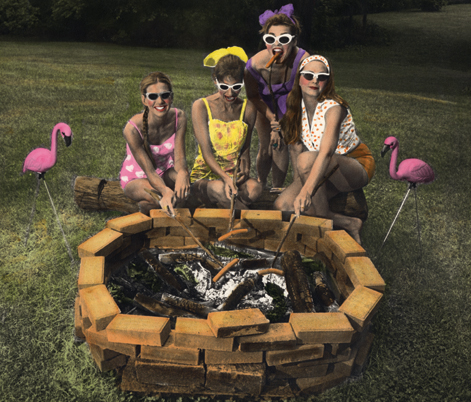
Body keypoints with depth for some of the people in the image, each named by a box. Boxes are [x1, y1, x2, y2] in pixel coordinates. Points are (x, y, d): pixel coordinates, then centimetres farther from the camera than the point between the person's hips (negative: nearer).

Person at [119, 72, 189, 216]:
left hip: (165, 172, 4)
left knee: (183, 185, -31)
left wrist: (182, 173, -47)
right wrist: (165, 191, -53)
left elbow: (179, 157, -21)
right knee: (159, 196, -36)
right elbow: (149, 171, -31)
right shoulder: (132, 128, -30)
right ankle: (144, 206, 0)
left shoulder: (179, 117, -18)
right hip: (136, 178, -3)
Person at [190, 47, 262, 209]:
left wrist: (245, 169, -10)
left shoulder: (248, 109, 4)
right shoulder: (201, 107, -6)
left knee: (254, 188, -33)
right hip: (204, 177, -2)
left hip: (234, 176, 3)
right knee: (220, 189, -39)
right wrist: (225, 178, -29)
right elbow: (206, 152, -13)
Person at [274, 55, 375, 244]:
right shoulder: (296, 106, -3)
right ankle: (346, 223, -10)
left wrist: (306, 191, -52)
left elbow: (326, 153, -39)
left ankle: (325, 221, -18)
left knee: (306, 159, -36)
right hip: (325, 172, 7)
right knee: (282, 205, -14)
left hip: (357, 168, -6)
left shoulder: (333, 108, -24)